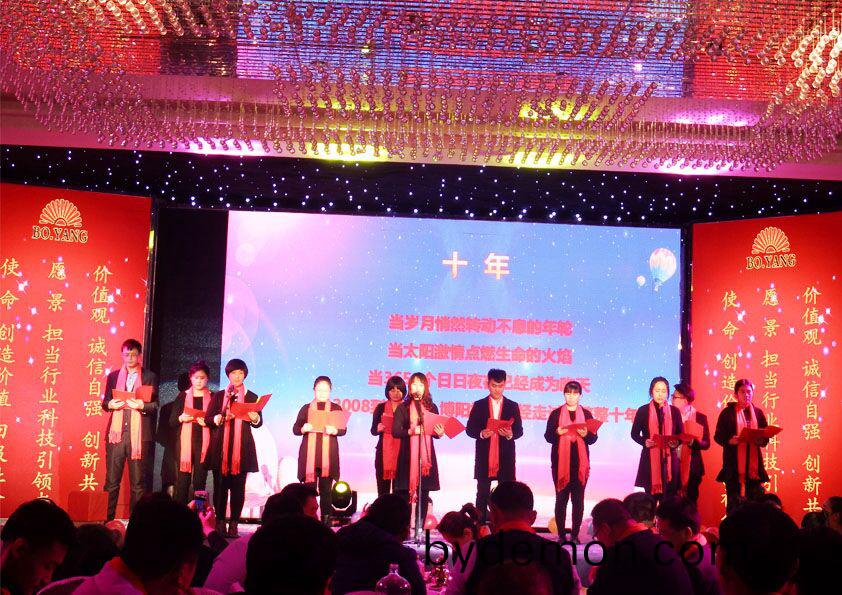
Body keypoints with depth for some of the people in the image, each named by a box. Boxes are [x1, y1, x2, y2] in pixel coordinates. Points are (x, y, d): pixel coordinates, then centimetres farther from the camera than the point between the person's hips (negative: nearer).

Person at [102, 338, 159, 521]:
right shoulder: (113, 376, 15)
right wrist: (110, 404, -7)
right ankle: (109, 518, 8)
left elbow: (155, 405, 3)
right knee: (112, 480, 1)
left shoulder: (150, 377, 7)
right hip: (116, 432, 2)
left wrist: (141, 405, -16)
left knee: (137, 482, 1)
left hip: (139, 434, -2)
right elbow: (105, 403, 15)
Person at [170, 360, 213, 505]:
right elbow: (172, 421, 9)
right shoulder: (182, 396, 11)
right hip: (185, 442, 1)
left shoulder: (213, 397, 8)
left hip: (204, 443, 0)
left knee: (200, 481, -1)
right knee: (183, 480, -4)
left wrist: (208, 422, -13)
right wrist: (181, 418, -11)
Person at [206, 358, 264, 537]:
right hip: (221, 447, 0)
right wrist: (221, 418, -14)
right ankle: (220, 523, 4)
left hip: (242, 448, 0)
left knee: (238, 487, -4)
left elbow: (259, 423, 10)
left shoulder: (251, 397, 11)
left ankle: (234, 524, 0)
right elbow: (208, 418, 6)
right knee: (220, 485, -2)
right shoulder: (218, 396, 12)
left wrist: (255, 418, -13)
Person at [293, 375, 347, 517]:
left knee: (326, 489, 0)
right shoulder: (306, 408, 11)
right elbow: (295, 429, 8)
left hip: (329, 455, 0)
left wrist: (335, 431, -18)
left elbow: (344, 429, 3)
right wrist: (303, 429, -14)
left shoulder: (336, 408, 10)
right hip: (309, 454, 0)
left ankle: (326, 518, 4)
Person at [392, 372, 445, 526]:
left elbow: (436, 430, 14)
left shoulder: (432, 407, 12)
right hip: (408, 454, -2)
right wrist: (410, 431, -20)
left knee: (424, 492, 1)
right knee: (404, 491, -5)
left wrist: (439, 433, -9)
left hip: (426, 455, 2)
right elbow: (395, 431, -3)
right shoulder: (403, 408, 5)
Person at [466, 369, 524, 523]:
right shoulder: (478, 405, 7)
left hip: (506, 458, 0)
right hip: (484, 457, 0)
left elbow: (519, 430, 6)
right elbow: (469, 429, 5)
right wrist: (481, 434, -15)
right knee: (482, 494, 3)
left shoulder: (513, 406, 9)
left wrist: (511, 434, -15)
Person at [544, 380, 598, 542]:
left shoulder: (586, 414, 10)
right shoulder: (556, 413, 6)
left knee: (578, 499, 0)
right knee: (561, 498, -1)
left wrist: (585, 434, -13)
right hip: (561, 461, -1)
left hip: (580, 462, 1)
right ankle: (561, 534, 4)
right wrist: (557, 432, -16)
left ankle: (575, 534, 5)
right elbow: (548, 436, 4)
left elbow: (593, 438, 8)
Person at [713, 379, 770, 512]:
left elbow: (766, 437, 13)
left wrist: (761, 440, -10)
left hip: (754, 465, 3)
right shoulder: (728, 412, 1)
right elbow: (718, 436, -1)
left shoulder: (758, 412, 12)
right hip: (733, 465, -3)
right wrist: (729, 441, -20)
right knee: (733, 503, 1)